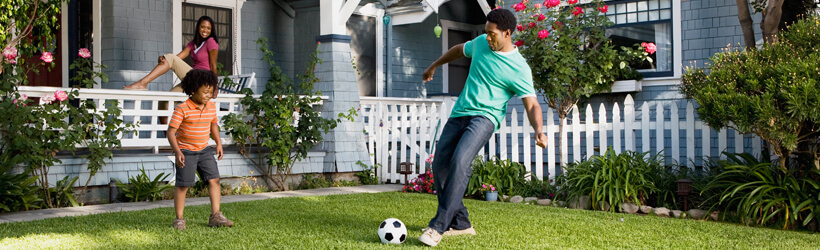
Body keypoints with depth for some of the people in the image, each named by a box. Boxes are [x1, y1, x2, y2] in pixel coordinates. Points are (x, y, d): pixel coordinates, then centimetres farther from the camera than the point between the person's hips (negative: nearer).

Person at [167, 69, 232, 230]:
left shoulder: (212, 107, 2)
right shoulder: (182, 109, -16)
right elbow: (171, 132, -16)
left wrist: (218, 143, 11)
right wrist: (177, 152, -25)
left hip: (204, 150, 5)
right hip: (186, 152, -5)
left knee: (214, 180, -3)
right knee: (183, 185, 0)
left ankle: (215, 216, 2)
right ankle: (179, 219, 13)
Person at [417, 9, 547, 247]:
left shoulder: (519, 69, -11)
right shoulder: (481, 42, 7)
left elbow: (532, 105, -13)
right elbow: (459, 50, 28)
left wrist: (538, 130, -32)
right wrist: (434, 66, 40)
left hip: (485, 117, -7)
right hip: (459, 113, 7)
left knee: (459, 162, -29)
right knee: (439, 166, 4)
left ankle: (438, 227, -26)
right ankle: (460, 223, 17)